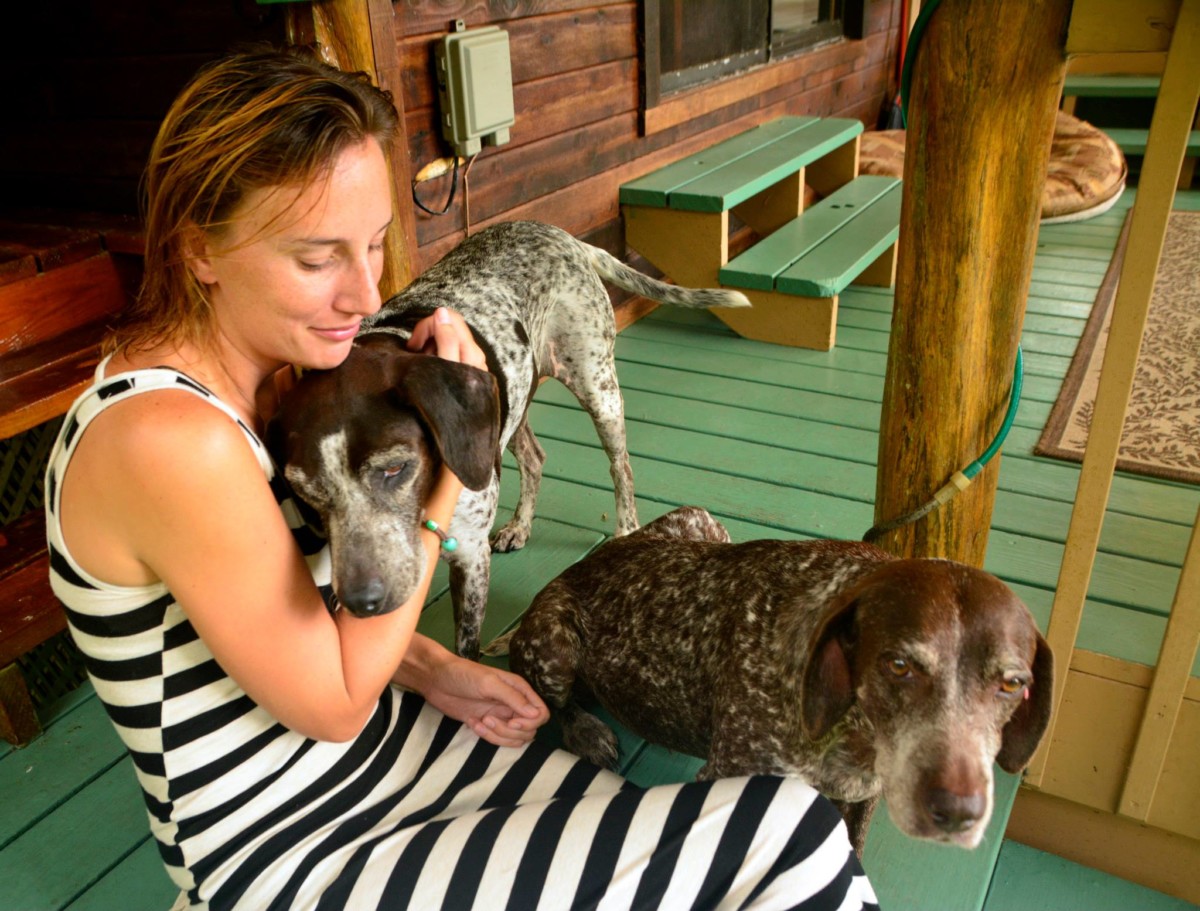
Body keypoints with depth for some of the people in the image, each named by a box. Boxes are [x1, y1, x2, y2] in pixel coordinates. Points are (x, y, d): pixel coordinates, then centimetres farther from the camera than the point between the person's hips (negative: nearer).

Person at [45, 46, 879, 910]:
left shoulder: (262, 377, -1)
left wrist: (430, 670, -4)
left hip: (390, 742, 8)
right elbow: (331, 703, -19)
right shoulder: (166, 440, -29)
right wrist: (448, 457, -21)